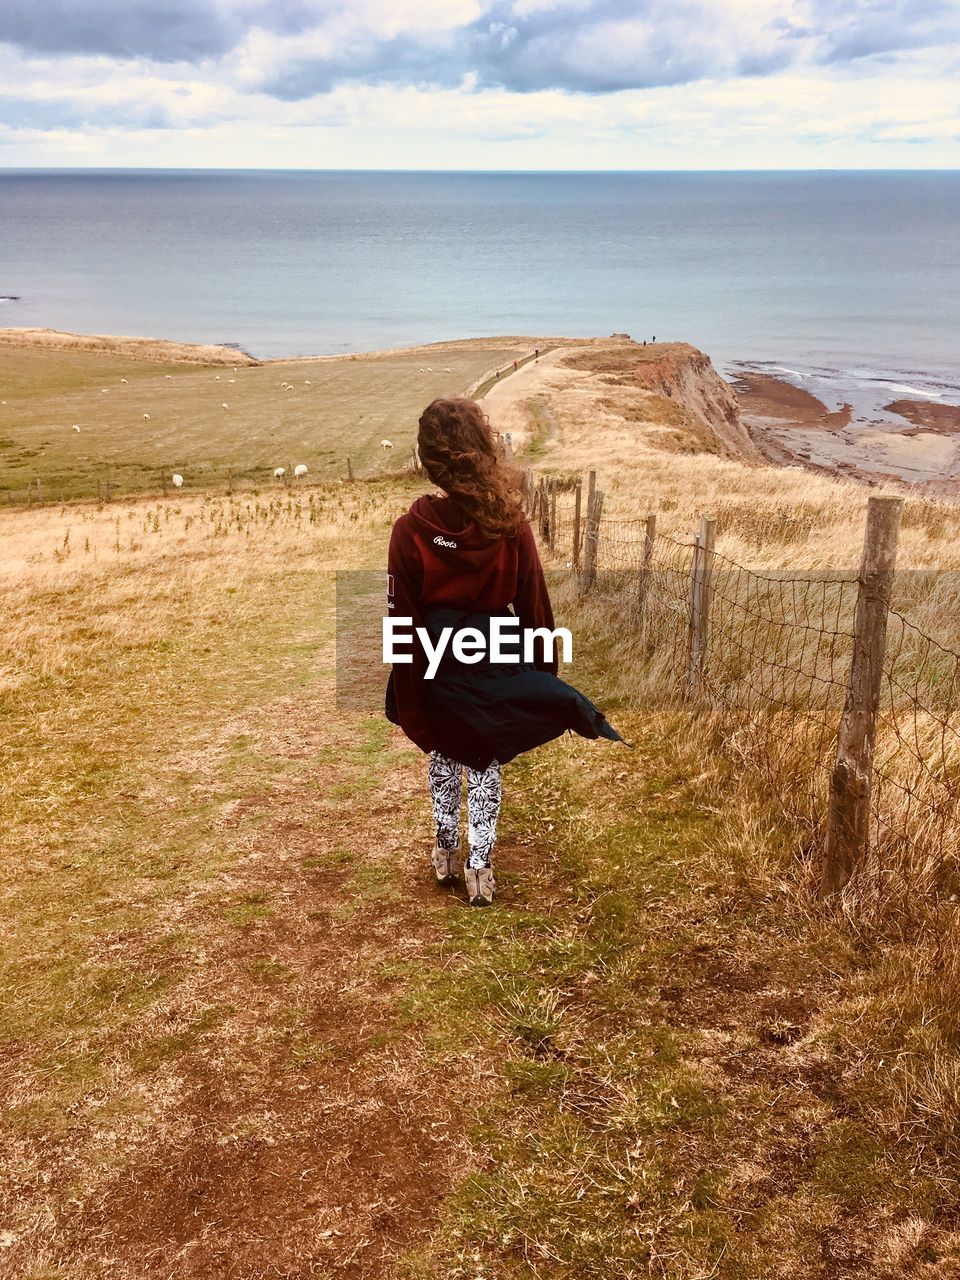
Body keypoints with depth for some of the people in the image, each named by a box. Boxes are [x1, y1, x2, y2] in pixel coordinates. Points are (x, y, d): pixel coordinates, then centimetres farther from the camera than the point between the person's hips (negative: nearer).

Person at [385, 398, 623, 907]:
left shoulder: (411, 531, -18)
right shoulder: (510, 524, -15)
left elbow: (404, 622, -13)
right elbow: (535, 606, -8)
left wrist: (407, 702, -4)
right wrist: (544, 675, 5)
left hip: (436, 667, 0)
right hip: (496, 664, 0)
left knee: (444, 756, 22)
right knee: (484, 763, 17)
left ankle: (446, 852, 35)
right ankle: (479, 866, 18)